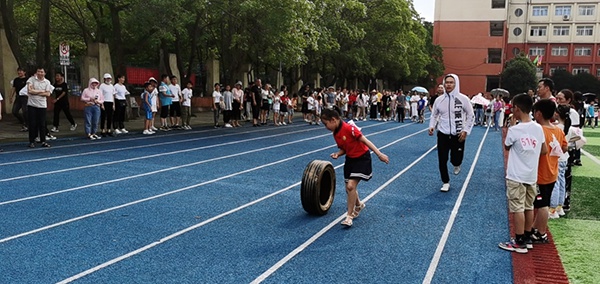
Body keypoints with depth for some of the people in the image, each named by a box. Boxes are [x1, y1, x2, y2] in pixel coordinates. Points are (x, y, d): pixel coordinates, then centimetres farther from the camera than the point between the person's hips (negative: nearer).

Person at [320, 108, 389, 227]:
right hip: (350, 159, 8)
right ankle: (358, 205, 45)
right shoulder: (335, 134, 1)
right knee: (349, 188, 14)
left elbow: (365, 140, -22)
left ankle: (349, 216, -6)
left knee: (351, 186, -19)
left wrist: (379, 154, -25)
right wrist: (337, 154, -12)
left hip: (362, 158, -8)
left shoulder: (349, 128, -23)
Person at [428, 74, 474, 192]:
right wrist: (432, 126, -5)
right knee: (442, 160, 3)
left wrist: (466, 130, -9)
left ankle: (456, 165, 41)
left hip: (458, 135, -2)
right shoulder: (439, 100, 0)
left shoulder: (463, 99, -8)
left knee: (456, 160, 2)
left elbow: (470, 116, 0)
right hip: (443, 135, 2)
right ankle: (446, 182, 23)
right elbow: (434, 115, 12)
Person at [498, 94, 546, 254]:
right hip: (532, 175, 6)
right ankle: (526, 238, 26)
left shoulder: (515, 130, -17)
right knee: (529, 207, 15)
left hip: (516, 176, -6)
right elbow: (544, 151, 7)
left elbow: (506, 147, 1)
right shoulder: (538, 128, -1)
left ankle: (519, 243, 6)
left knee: (517, 208, 1)